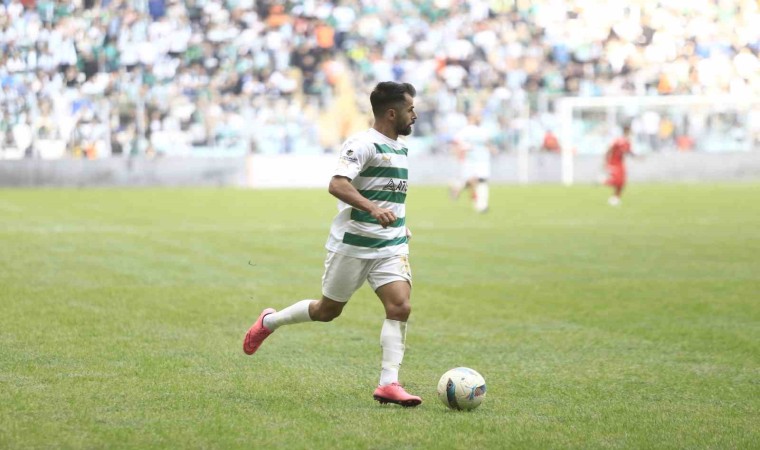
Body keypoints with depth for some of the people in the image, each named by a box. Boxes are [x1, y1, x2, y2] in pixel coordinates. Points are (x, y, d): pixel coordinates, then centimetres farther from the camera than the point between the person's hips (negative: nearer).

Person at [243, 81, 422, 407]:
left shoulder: (399, 149, 14)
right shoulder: (362, 144, -15)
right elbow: (337, 185, -29)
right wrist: (372, 209, -41)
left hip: (391, 246, 7)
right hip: (351, 244, -7)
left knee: (400, 307, -14)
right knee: (328, 310, 9)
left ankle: (388, 384, -14)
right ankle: (269, 322, 35)